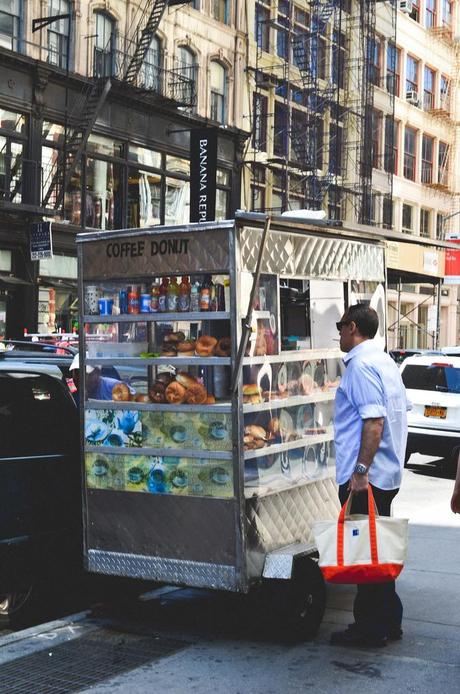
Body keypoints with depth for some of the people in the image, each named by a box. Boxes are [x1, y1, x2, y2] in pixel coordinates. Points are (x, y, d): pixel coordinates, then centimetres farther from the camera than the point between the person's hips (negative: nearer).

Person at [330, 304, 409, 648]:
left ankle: (371, 628, 7)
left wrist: (360, 470, -23)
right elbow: (402, 411, 19)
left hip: (364, 479, -10)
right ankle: (389, 621, 24)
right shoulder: (385, 361, 14)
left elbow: (374, 421, -24)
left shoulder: (360, 365, -16)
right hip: (388, 474, 10)